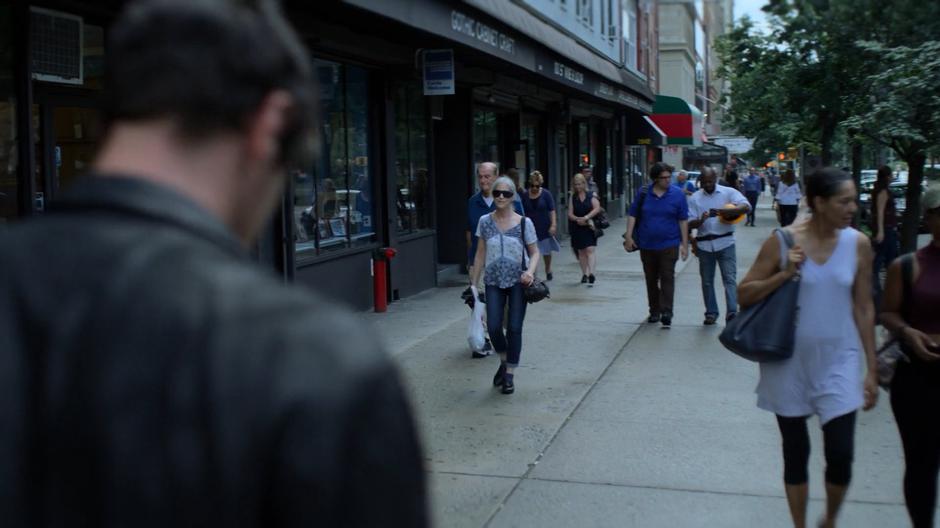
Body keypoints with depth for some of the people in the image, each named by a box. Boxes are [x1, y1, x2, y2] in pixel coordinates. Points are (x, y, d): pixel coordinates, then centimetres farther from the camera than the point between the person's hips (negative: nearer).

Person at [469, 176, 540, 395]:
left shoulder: (524, 223, -4)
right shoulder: (485, 221, 1)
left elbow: (534, 253, 2)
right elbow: (480, 254, 8)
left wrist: (530, 271, -18)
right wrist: (473, 283, 7)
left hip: (517, 281, -1)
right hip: (494, 282, 2)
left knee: (514, 328, -1)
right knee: (493, 327, -5)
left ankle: (510, 374, 14)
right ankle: (504, 362, 25)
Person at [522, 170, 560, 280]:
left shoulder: (546, 194, -5)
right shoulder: (525, 196, -2)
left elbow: (552, 210, -6)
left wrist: (553, 225, -15)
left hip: (544, 228, 0)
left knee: (546, 251, 15)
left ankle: (548, 269, 38)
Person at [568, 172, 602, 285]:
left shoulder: (592, 195, 0)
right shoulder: (572, 197, 7)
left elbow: (597, 209, -11)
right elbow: (570, 214, 3)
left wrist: (586, 218, -21)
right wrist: (577, 219, -17)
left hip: (589, 226, -3)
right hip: (577, 227, 3)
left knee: (590, 249, -14)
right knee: (581, 251, 8)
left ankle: (591, 273, -24)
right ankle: (584, 274, 16)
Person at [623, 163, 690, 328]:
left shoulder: (677, 194, -4)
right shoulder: (643, 193, 0)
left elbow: (683, 220, 0)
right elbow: (632, 215, 5)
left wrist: (684, 244, -3)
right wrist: (628, 236, -3)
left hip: (669, 244, -2)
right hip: (647, 245, 3)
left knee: (667, 278, -7)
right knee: (651, 280, 12)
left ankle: (666, 312, -8)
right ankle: (654, 311, 24)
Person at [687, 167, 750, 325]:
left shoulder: (728, 192, 1)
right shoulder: (695, 198, 6)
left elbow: (746, 206, -13)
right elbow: (690, 223, 2)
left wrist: (725, 211, -25)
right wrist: (700, 221, -21)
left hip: (725, 242, -3)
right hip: (704, 244, 3)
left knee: (730, 278, -9)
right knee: (707, 281, 9)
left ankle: (732, 312, -14)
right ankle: (711, 312, 19)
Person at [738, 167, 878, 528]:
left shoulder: (858, 244, -3)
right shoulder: (783, 241, -9)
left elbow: (864, 309, 3)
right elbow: (743, 295, -5)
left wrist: (872, 370, 4)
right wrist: (784, 274, -21)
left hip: (838, 362, 1)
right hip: (790, 362, -1)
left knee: (841, 454, -3)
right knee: (795, 452, 11)